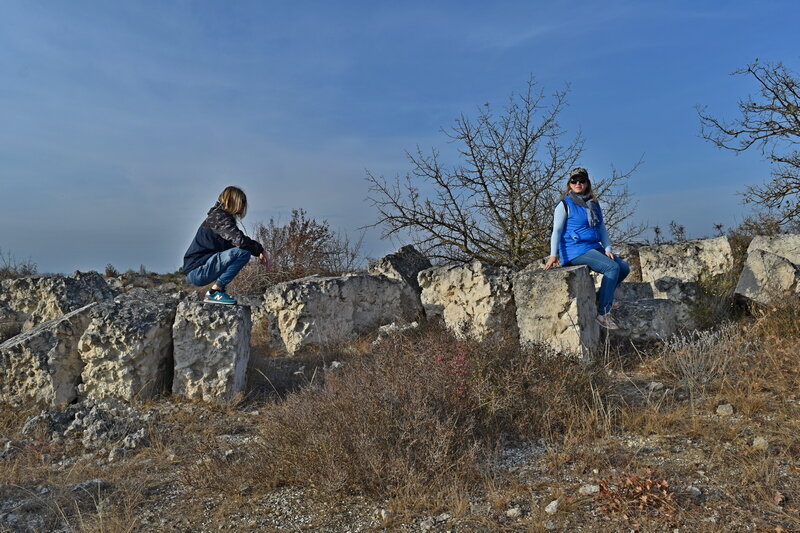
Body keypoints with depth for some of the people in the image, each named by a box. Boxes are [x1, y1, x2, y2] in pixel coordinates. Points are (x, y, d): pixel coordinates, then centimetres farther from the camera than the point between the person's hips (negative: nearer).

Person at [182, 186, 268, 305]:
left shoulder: (219, 215, 19)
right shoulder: (219, 217, -11)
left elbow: (237, 240, 23)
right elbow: (240, 240, -24)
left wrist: (258, 251, 9)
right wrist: (260, 250, -8)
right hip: (197, 272, -10)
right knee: (244, 252, -21)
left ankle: (217, 291, 15)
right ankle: (214, 291, -15)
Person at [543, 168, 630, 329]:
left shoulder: (593, 204, 17)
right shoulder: (565, 204, -3)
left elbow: (602, 229, 16)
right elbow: (557, 230, -8)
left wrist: (607, 249, 1)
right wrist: (553, 255, -18)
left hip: (594, 247, 8)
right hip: (575, 250, -8)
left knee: (624, 268, -2)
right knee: (612, 268, -24)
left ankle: (601, 297, 12)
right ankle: (603, 313, -19)